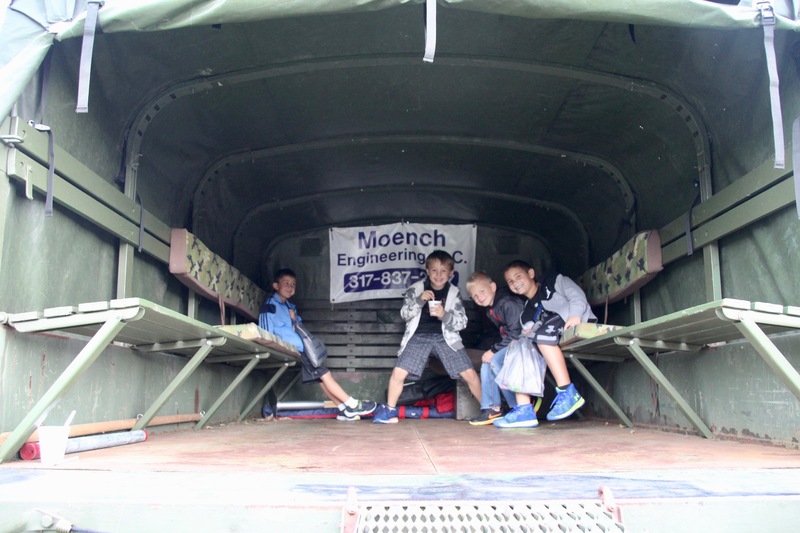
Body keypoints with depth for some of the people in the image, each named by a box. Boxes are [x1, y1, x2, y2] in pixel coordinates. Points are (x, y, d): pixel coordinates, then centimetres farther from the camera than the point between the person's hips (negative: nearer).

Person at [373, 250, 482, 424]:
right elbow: (404, 314, 0)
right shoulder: (416, 289, 2)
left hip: (445, 337, 0)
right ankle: (389, 411, 9)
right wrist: (419, 300, -17)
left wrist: (444, 315, -19)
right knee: (398, 373, -12)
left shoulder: (453, 293, 3)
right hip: (419, 337, 0)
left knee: (470, 374, -7)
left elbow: (462, 322, 0)